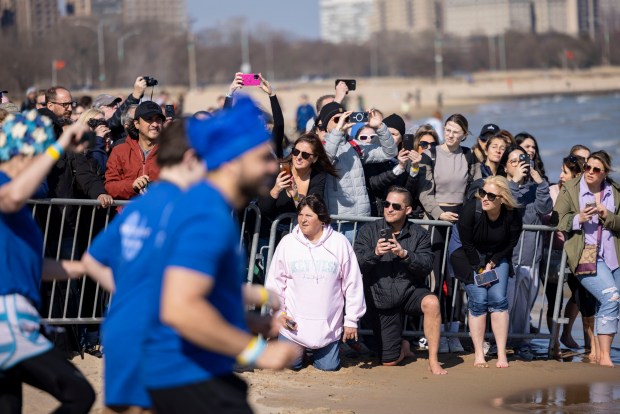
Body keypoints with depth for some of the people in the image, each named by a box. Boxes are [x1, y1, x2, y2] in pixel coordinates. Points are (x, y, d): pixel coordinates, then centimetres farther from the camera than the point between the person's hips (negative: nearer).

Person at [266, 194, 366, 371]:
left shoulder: (339, 243, -6)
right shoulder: (287, 243, -4)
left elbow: (352, 283, -1)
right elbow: (275, 280, 5)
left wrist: (351, 320, 0)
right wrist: (279, 311, -3)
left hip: (328, 326, 0)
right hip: (294, 323, 0)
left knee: (328, 366, 2)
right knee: (289, 364, 2)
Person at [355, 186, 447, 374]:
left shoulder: (419, 235, -2)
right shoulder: (368, 231, -1)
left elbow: (426, 266, -15)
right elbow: (357, 265, -9)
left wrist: (404, 254, -31)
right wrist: (375, 253, -28)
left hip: (409, 291, -1)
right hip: (382, 300, 1)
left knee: (432, 303, -37)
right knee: (389, 361, -2)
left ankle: (433, 360, -23)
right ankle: (403, 346, 37)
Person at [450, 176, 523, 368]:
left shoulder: (512, 216, -22)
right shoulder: (471, 209, -28)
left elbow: (510, 244, -6)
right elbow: (467, 244, -17)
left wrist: (491, 265, -12)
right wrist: (480, 269, -14)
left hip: (497, 257, 2)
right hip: (471, 257, -2)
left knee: (498, 299, -10)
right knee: (478, 300, -11)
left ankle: (502, 354, -5)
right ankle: (478, 355, -4)